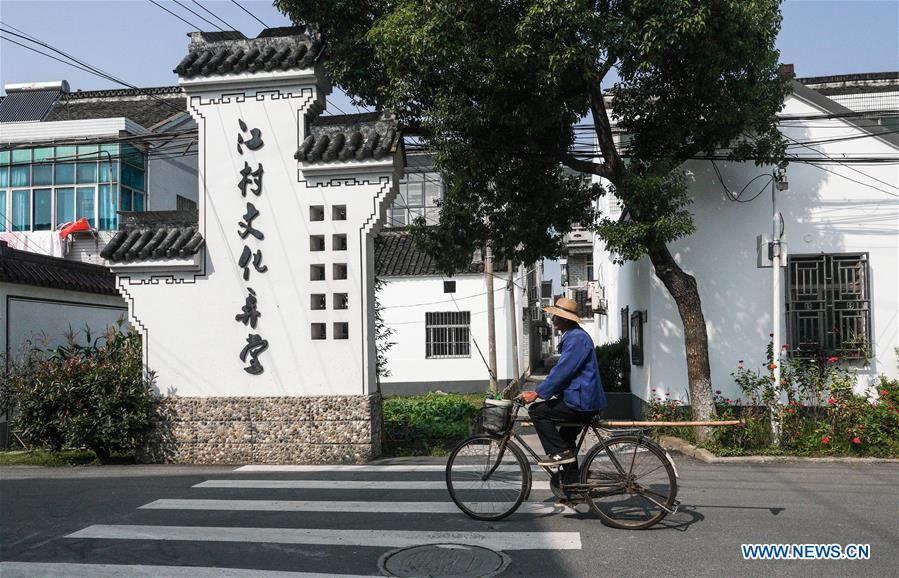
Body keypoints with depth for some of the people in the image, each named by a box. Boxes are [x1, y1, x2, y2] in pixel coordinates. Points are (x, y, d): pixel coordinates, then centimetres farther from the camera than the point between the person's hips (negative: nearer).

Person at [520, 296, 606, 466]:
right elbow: (561, 371, 21)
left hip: (581, 402, -11)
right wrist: (540, 391, 15)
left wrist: (538, 393, -20)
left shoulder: (577, 338, -16)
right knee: (566, 440, 21)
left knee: (536, 411, -11)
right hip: (583, 401, 11)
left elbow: (562, 371, -23)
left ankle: (560, 452, -8)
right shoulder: (571, 336, 18)